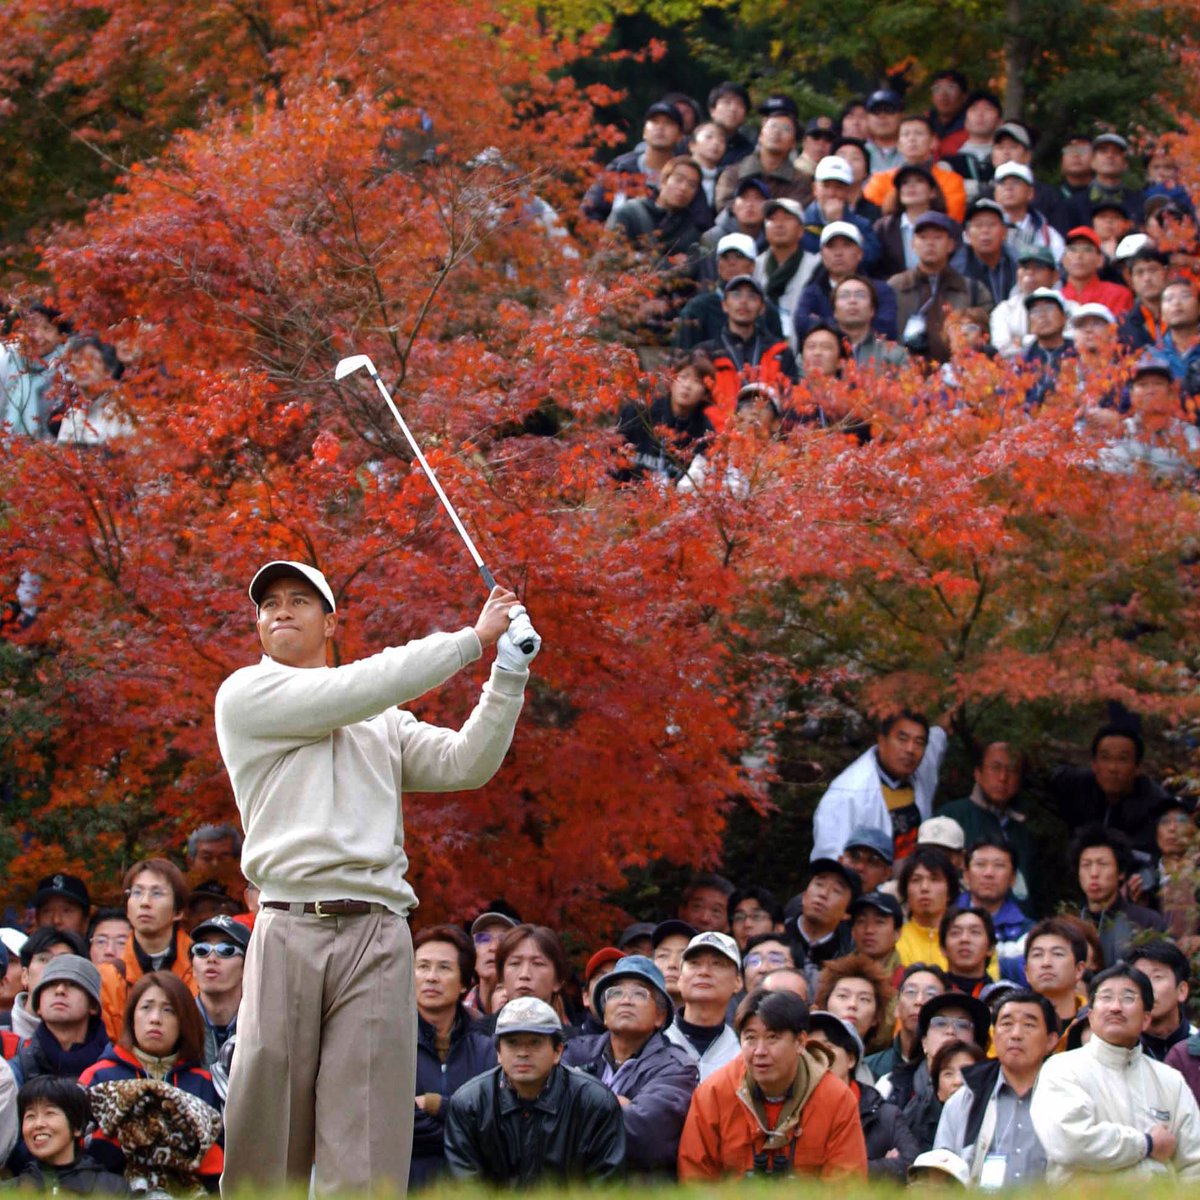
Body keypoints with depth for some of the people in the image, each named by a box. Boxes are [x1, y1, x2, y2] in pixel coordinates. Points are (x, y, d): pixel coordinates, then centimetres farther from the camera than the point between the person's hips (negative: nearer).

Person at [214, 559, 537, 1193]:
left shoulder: (384, 722, 24)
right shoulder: (247, 694, 10)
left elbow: (465, 764, 12)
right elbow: (354, 690, -2)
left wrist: (508, 676, 0)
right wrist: (471, 638, 2)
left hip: (375, 936, 3)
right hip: (288, 931, -2)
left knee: (364, 1162, -8)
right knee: (264, 1137, -6)